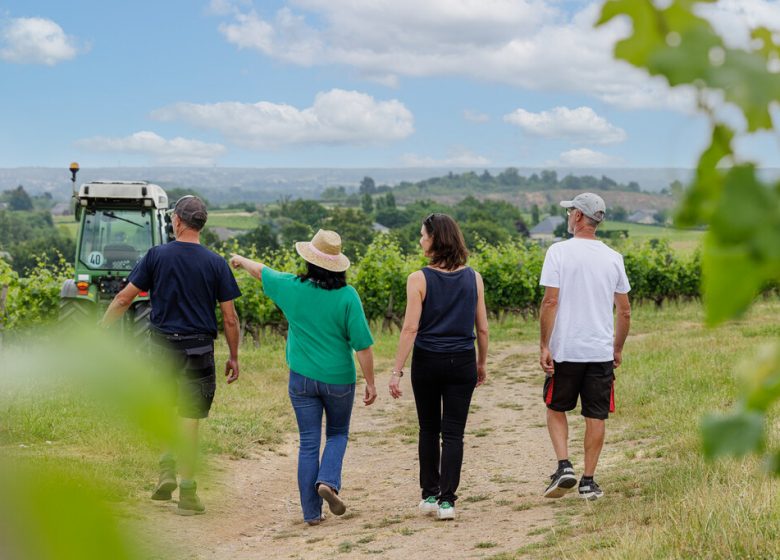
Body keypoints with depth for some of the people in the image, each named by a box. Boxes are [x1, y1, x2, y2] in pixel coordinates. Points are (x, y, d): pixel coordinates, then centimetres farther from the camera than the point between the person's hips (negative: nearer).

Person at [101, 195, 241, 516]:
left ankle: (167, 471, 6)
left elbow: (124, 298, -2)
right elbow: (229, 317, -2)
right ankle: (187, 493, 6)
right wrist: (233, 357, 8)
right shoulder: (215, 263, -3)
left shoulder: (157, 256, -3)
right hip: (198, 349, -1)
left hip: (162, 345, 1)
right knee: (189, 418, 5)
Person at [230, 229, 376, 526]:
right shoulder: (347, 296, -13)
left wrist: (241, 260, 37)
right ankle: (328, 481, -6)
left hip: (302, 379, 2)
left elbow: (262, 271, 16)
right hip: (338, 379, -1)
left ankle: (312, 512, 9)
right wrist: (370, 382, -3)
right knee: (338, 434, 20)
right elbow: (362, 344, -13)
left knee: (309, 443, 8)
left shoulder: (292, 287, -6)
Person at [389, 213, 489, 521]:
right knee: (453, 433, 4)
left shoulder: (419, 279, -10)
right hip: (462, 363, 1)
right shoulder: (473, 278, 1)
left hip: (427, 361, -1)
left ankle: (429, 495, 21)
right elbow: (482, 328, 5)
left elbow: (410, 328, -13)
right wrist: (482, 363, 18)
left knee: (429, 430, 14)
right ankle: (447, 500, -1)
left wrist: (396, 371, -9)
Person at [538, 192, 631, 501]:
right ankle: (588, 481, 11)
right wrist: (617, 349, 20)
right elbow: (624, 312, 9)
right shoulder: (613, 258, 5)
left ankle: (564, 466, -1)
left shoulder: (559, 252, -7)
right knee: (595, 417, 8)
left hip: (565, 350, -2)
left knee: (556, 409, 15)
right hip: (601, 351, 3)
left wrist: (544, 346, -7)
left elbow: (550, 302, -12)